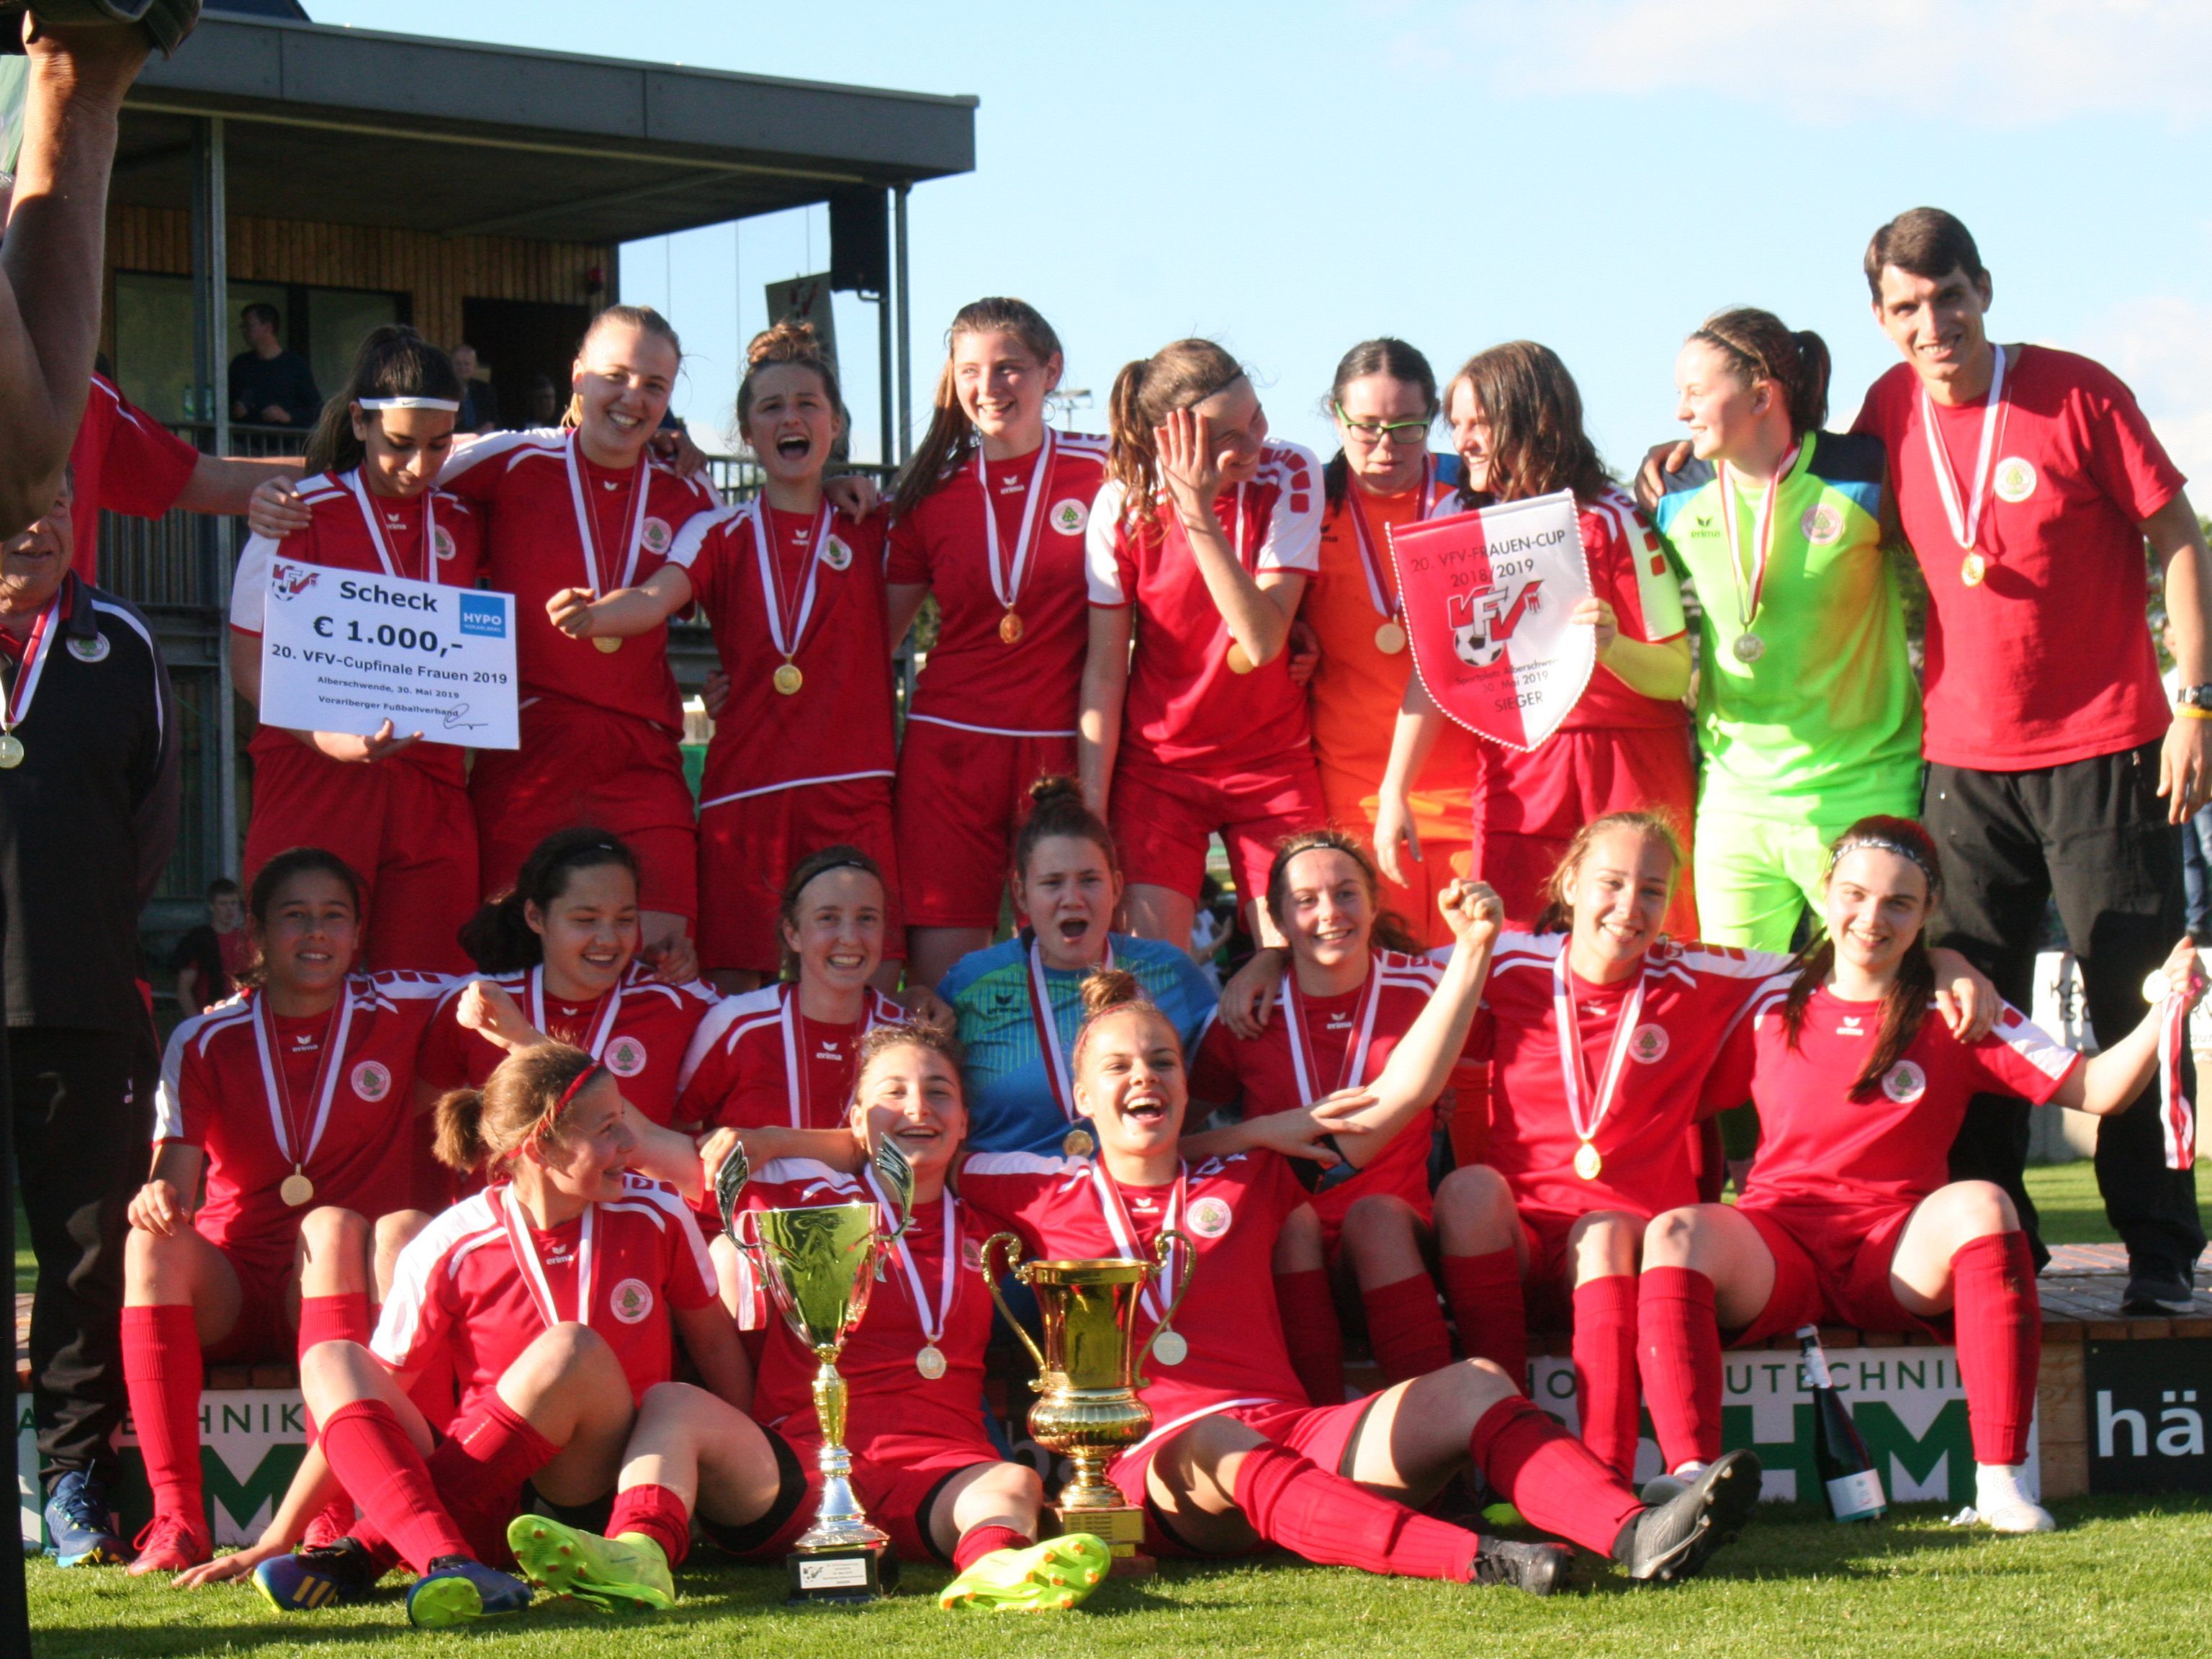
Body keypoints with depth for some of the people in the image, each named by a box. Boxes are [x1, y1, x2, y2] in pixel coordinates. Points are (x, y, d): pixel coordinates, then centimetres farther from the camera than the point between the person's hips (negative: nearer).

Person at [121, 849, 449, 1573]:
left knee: (333, 1225, -34)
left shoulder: (396, 1011, 3)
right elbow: (174, 1170, -3)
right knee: (155, 1241, -31)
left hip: (338, 1286, -1)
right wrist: (156, 1196, -29)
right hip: (227, 1294, 1)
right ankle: (176, 1517, -39)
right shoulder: (207, 1041, 4)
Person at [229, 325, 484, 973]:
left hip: (432, 792, 4)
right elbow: (250, 662, -2)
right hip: (315, 783, -4)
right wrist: (328, 738, -20)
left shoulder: (463, 523, 12)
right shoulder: (301, 513, -1)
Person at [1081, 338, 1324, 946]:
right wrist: (1091, 812, -8)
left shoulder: (1289, 475, -10)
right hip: (1157, 765, 0)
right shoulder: (1124, 503, -9)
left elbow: (1262, 640, -20)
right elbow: (1105, 671, -4)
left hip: (1272, 761, 0)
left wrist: (1200, 518, -26)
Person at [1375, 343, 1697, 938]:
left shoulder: (1611, 522, -4)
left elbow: (1678, 675, -7)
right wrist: (1394, 792, -4)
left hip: (1627, 778, -3)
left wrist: (1611, 647, -26)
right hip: (1514, 776, 3)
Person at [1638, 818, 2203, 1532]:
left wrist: (2166, 1013, -12)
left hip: (1900, 1257, 0)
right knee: (1675, 1233, -30)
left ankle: (2000, 1478, -34)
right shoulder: (1771, 1006, 10)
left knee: (1981, 1203, -32)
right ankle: (1690, 1474, -41)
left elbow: (2097, 1090, 3)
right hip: (1777, 1245, 1)